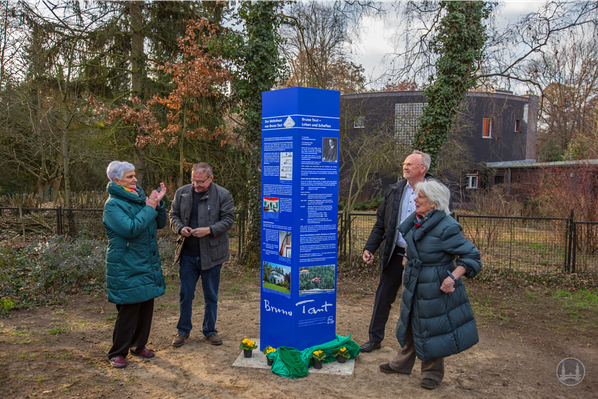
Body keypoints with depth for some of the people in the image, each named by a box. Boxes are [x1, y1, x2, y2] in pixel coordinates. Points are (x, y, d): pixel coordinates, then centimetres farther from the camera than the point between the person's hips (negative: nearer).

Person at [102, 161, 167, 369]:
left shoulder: (140, 197, 11)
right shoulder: (113, 204, -12)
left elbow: (160, 224, 11)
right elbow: (131, 229, -25)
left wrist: (159, 203, -4)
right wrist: (149, 208, -18)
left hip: (148, 265, 8)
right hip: (127, 268, -7)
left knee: (146, 307, 14)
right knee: (128, 310, -3)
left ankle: (139, 345, 30)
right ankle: (117, 353, 13)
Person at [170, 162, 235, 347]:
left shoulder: (223, 195, -4)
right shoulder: (181, 193, 4)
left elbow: (228, 220, -5)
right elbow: (173, 215, 10)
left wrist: (209, 230, -20)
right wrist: (180, 228, -11)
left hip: (211, 254, -2)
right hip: (187, 254, 2)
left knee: (211, 296, 10)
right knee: (185, 294, 10)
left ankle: (210, 331, 27)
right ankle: (183, 330, 27)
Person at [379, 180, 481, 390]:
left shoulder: (447, 227, -24)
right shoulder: (418, 220, 0)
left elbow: (471, 255, -21)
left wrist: (453, 276, -31)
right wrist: (409, 260, 21)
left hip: (435, 289, -8)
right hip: (414, 284, 8)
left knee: (431, 329, 7)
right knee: (410, 322, 21)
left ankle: (433, 372, 30)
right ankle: (402, 363, 39)